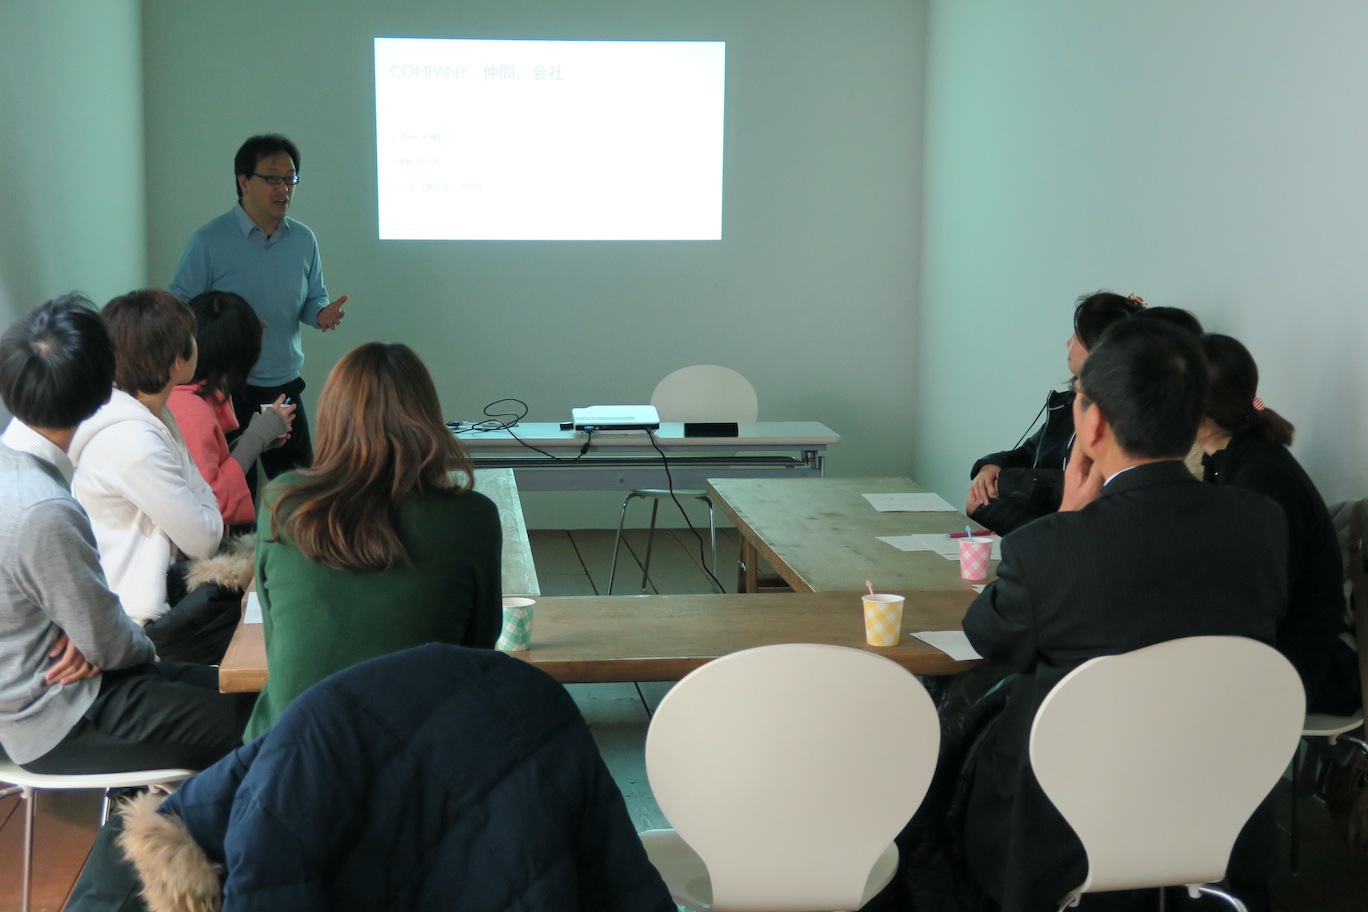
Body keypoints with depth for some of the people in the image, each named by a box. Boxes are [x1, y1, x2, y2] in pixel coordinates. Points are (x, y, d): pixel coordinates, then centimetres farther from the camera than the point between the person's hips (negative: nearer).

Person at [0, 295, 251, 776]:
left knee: (226, 689, 14)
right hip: (53, 723, -9)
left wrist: (84, 632, -8)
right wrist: (143, 646, 1)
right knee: (247, 721, -6)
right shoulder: (43, 512, -31)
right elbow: (110, 645, -20)